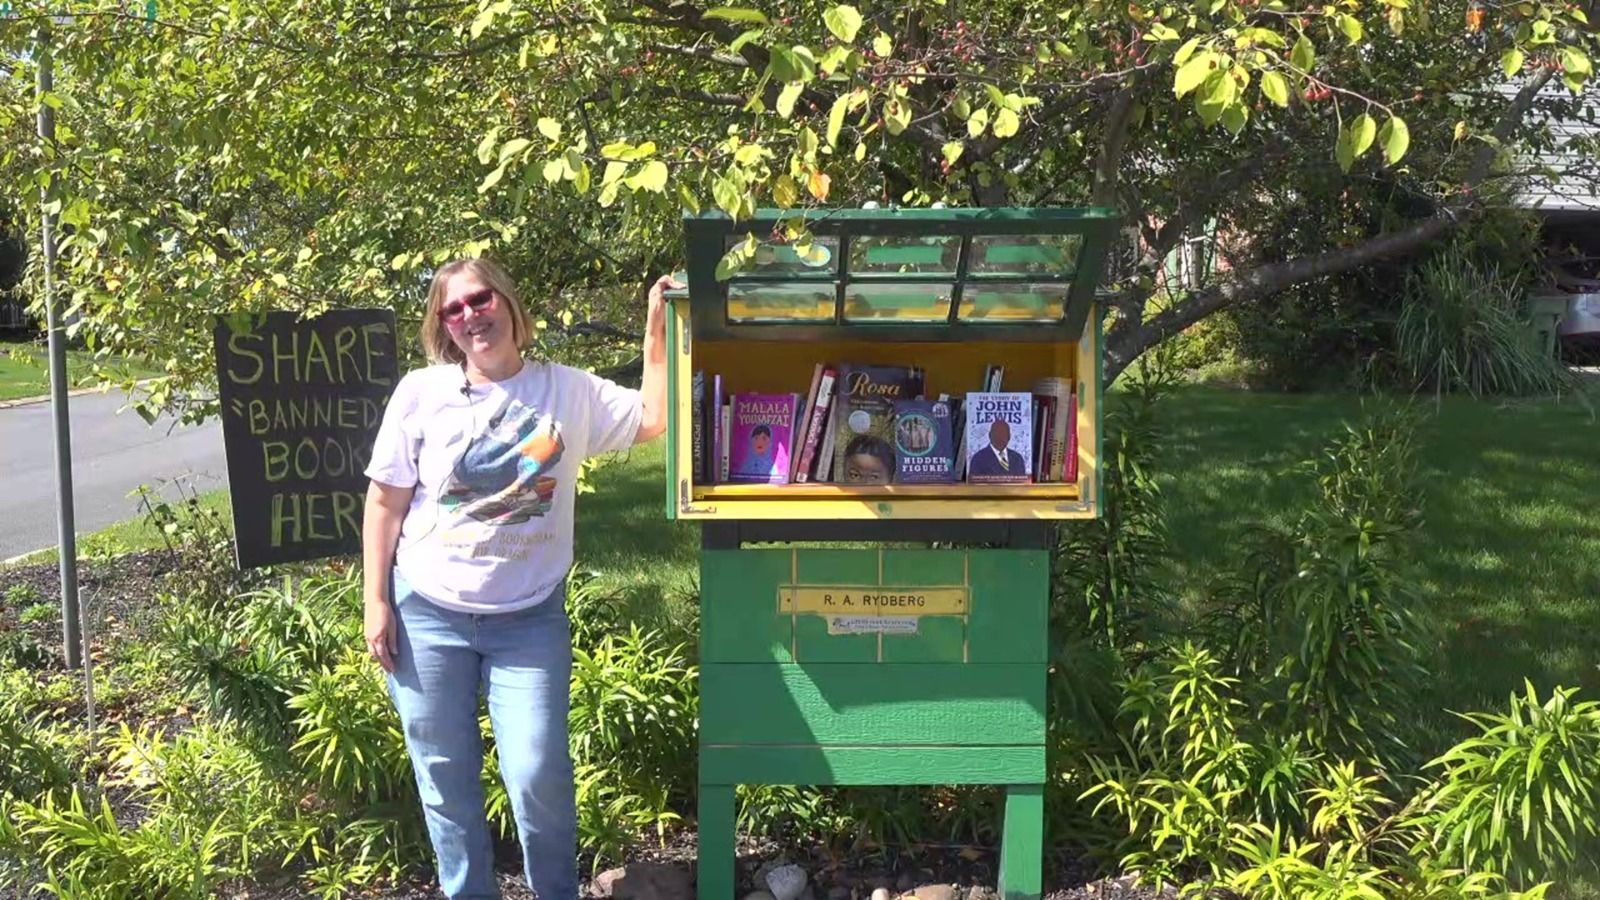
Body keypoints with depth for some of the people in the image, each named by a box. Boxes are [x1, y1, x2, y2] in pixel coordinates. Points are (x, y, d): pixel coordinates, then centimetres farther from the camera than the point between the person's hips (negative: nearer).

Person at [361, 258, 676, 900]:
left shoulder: (569, 391, 0)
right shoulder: (420, 393, -4)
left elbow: (656, 418, -4)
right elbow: (385, 501, 0)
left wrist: (657, 327, -10)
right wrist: (375, 602, -2)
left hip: (529, 618, 0)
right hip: (426, 613, 0)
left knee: (538, 778, -3)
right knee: (444, 776, 11)